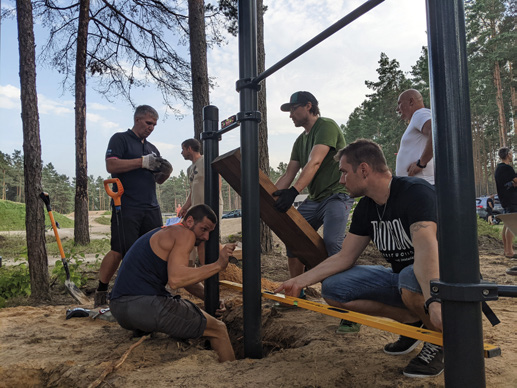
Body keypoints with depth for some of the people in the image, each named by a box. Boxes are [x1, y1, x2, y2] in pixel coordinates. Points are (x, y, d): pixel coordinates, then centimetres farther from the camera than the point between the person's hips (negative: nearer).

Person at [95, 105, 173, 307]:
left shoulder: (152, 148, 23)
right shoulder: (120, 139, 4)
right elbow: (111, 165, -11)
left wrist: (165, 172, 2)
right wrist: (142, 162, -15)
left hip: (151, 209, 7)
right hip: (127, 208, -6)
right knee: (119, 251, -8)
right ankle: (101, 292, 7)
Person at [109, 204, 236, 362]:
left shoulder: (164, 233, 23)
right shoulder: (185, 234, -6)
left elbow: (186, 278, 31)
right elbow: (175, 280, -23)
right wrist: (218, 265, -18)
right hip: (147, 306, -10)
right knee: (219, 330, 2)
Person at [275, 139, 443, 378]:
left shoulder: (415, 192, -22)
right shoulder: (365, 208, 2)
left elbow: (425, 248, -38)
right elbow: (344, 257, 3)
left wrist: (433, 302, -51)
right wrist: (300, 281, -3)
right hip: (400, 278, 7)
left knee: (410, 278, -41)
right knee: (332, 288, -7)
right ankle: (412, 320, 6)